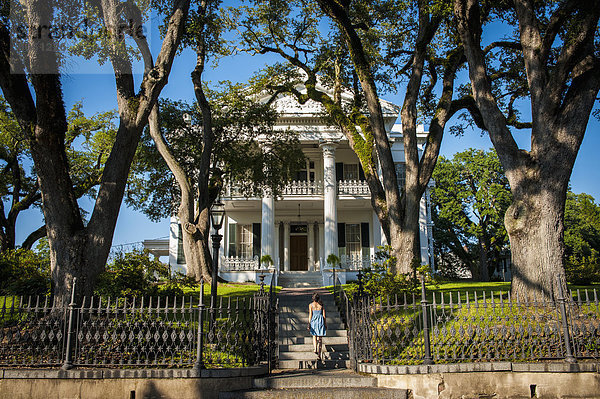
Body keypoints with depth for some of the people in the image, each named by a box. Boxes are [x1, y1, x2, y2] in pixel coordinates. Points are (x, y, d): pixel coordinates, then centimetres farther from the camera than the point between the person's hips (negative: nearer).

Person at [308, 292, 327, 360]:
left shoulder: (311, 305, -2)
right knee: (320, 338, 7)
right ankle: (319, 354, 2)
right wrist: (325, 325, 10)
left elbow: (310, 315, -6)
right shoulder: (321, 305, 3)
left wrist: (309, 324, -4)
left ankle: (315, 349, -3)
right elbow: (324, 316, 3)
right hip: (321, 321, 1)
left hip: (313, 321, -1)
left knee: (314, 336, 20)